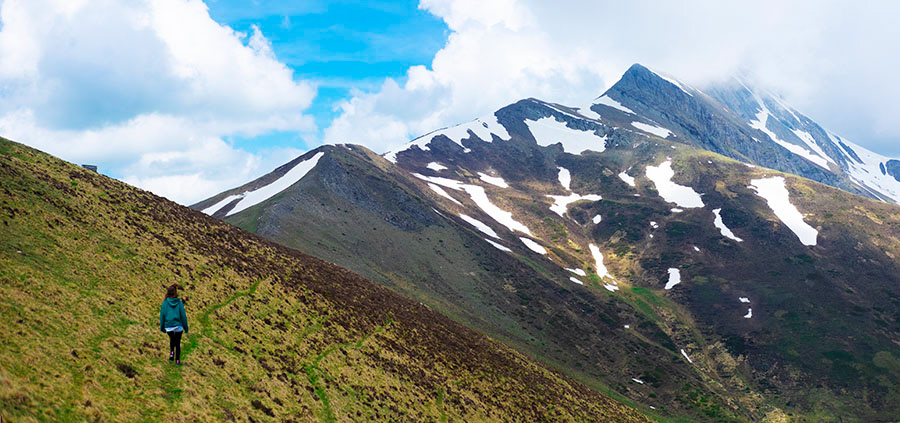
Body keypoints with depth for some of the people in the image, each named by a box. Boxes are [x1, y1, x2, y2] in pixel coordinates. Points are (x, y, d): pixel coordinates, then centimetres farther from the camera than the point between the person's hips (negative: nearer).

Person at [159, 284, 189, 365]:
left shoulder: (165, 303, -6)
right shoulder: (179, 302, -6)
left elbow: (162, 315, -3)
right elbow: (183, 315, -6)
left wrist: (161, 327, 9)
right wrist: (186, 327, 3)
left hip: (168, 327, 1)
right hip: (178, 326, -1)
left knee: (172, 339, 29)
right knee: (177, 343, 14)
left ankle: (172, 352, 8)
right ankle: (177, 360, 10)